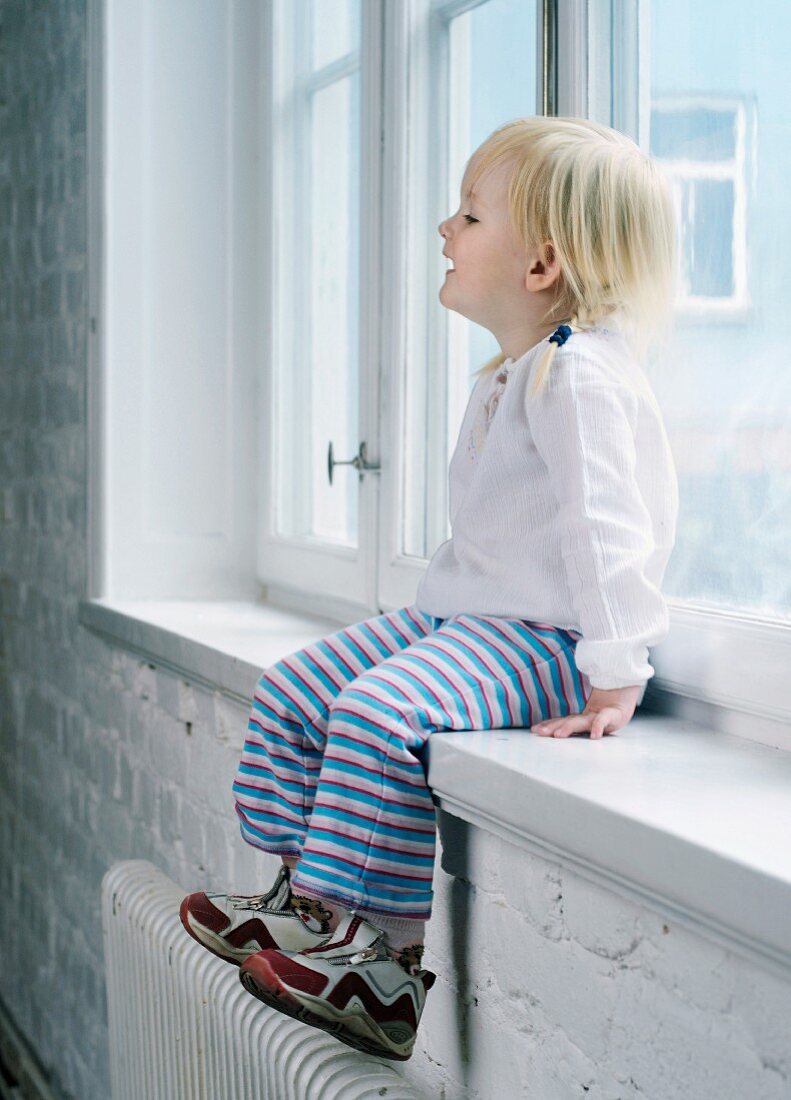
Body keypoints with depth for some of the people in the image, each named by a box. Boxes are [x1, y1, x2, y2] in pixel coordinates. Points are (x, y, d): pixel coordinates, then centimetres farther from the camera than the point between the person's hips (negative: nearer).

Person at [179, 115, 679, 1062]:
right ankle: (306, 895, 15)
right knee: (292, 690, 7)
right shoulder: (504, 378, 15)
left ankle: (393, 964, -23)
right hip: (463, 611, 11)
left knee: (379, 710, -31)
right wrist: (439, 597, 21)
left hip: (547, 638, -11)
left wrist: (616, 675, -28)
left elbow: (606, 527, -25)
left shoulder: (580, 376, -19)